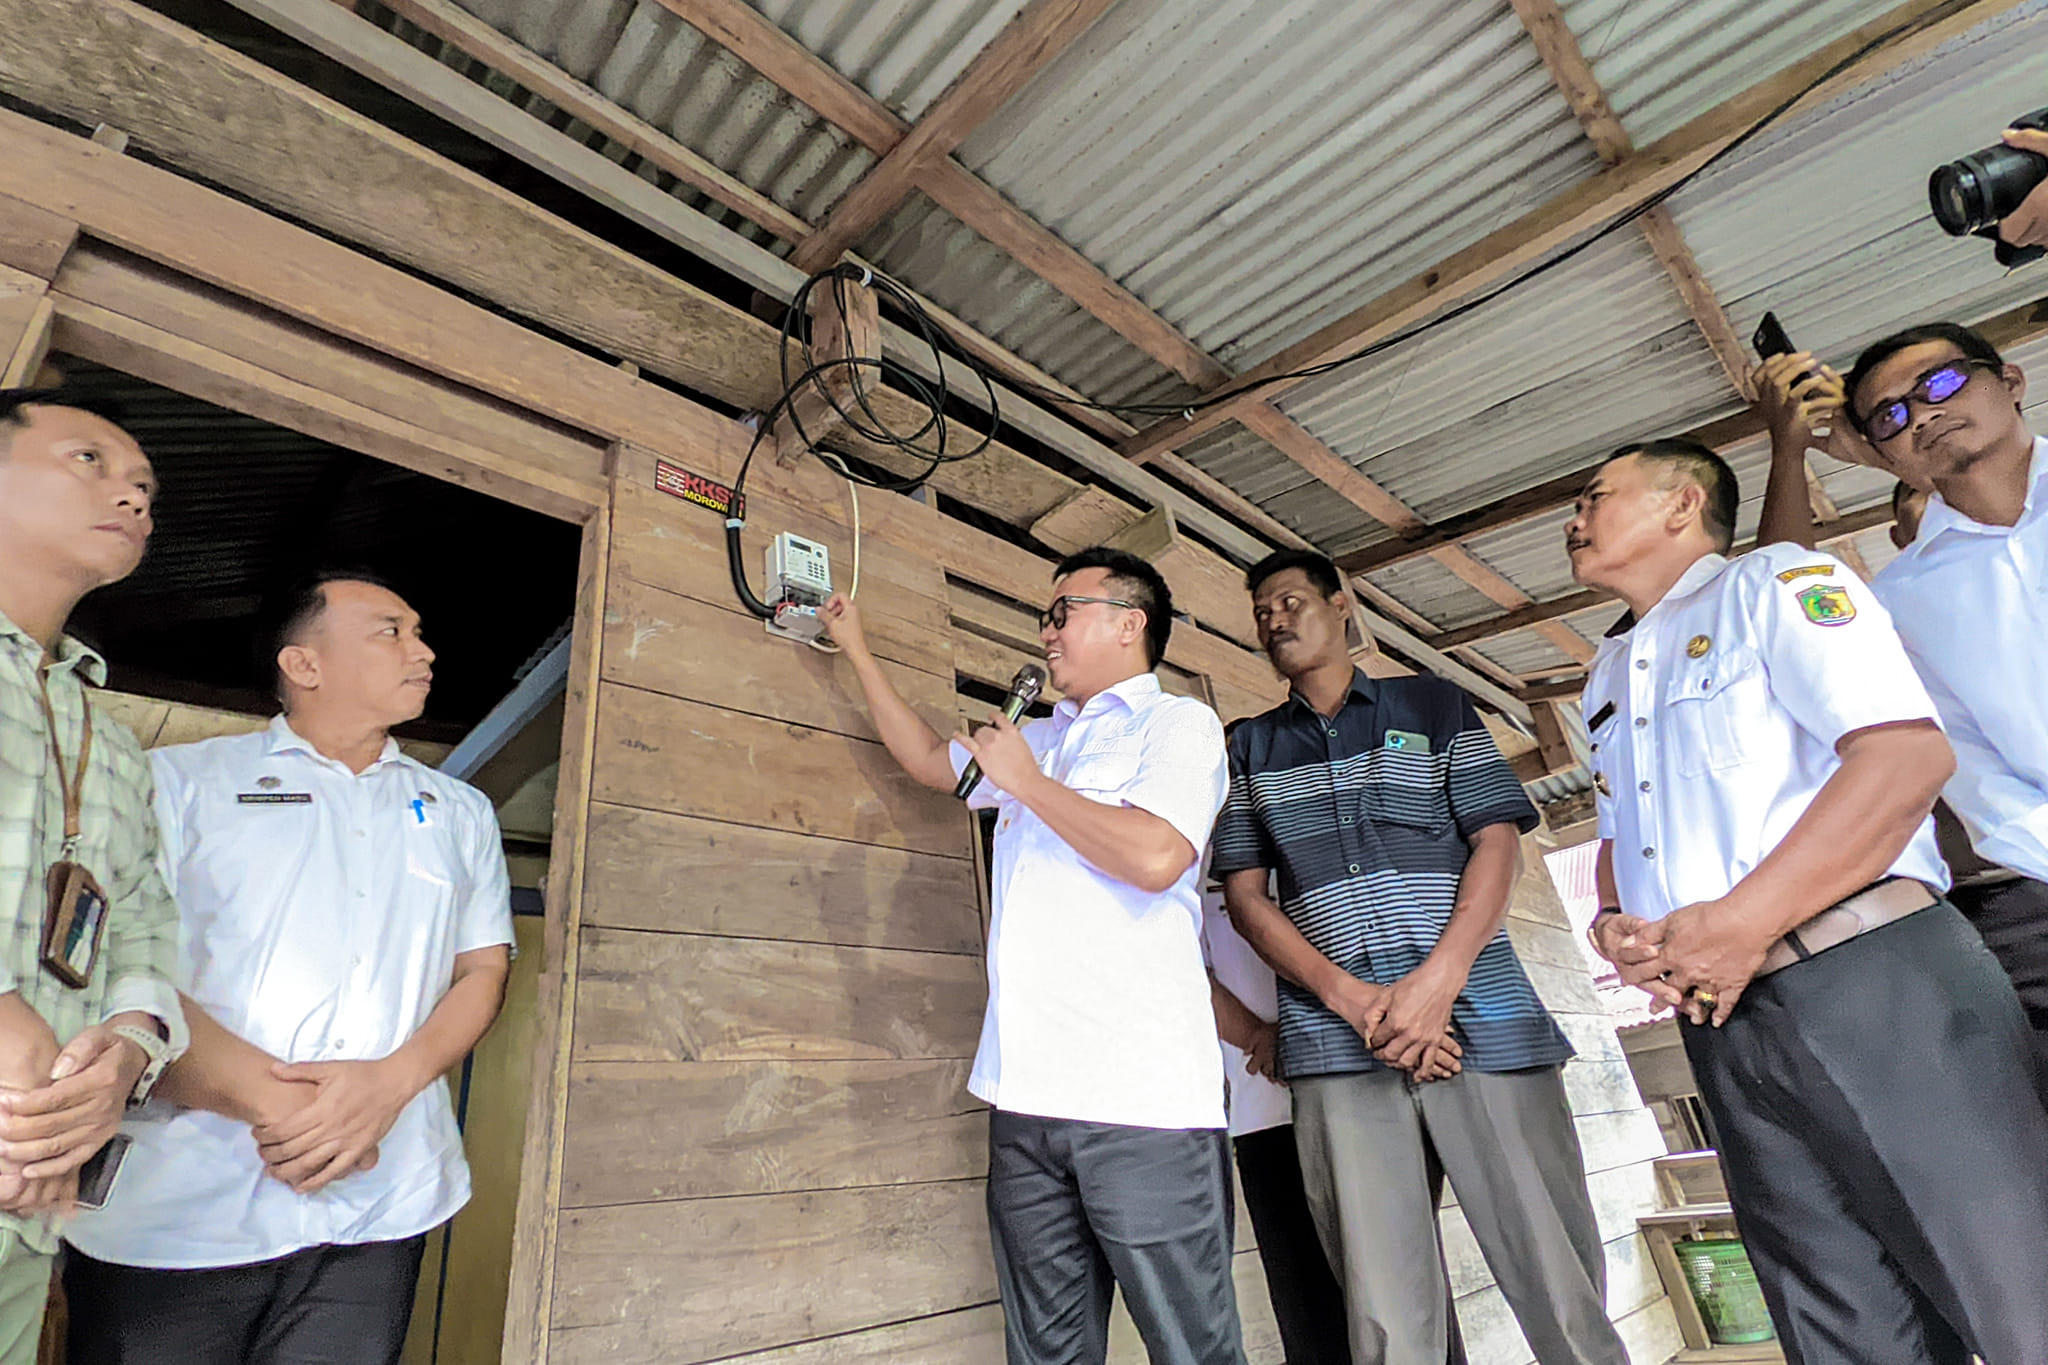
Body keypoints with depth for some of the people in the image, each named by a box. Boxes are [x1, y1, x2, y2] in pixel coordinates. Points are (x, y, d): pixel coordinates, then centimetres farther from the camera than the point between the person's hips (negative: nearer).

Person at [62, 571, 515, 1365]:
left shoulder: (461, 812, 13)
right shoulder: (183, 780, 5)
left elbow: (484, 969, 8)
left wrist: (393, 1080, -10)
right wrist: (264, 1096, -15)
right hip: (173, 1211, -2)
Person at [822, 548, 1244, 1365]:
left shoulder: (1179, 723, 0)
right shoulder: (1040, 742, 22)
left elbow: (1155, 856, -17)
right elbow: (927, 759, 34)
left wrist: (1026, 781, -7)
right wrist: (858, 651, 36)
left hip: (1141, 1098, -6)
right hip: (1027, 1093, 7)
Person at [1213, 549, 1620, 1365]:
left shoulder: (1433, 705, 13)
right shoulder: (1250, 748, 14)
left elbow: (1497, 842, 4)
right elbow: (1246, 897, 7)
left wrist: (1439, 977, -12)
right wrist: (1350, 998, -8)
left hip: (1479, 1017, 0)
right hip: (1335, 1042, 1)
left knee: (1563, 1288, -1)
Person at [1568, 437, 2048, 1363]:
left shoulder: (1775, 583, 1)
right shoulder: (1606, 678, 22)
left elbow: (1909, 754, -13)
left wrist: (1743, 921, -19)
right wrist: (1612, 922, 2)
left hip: (1871, 981, -6)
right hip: (1726, 1024, 6)